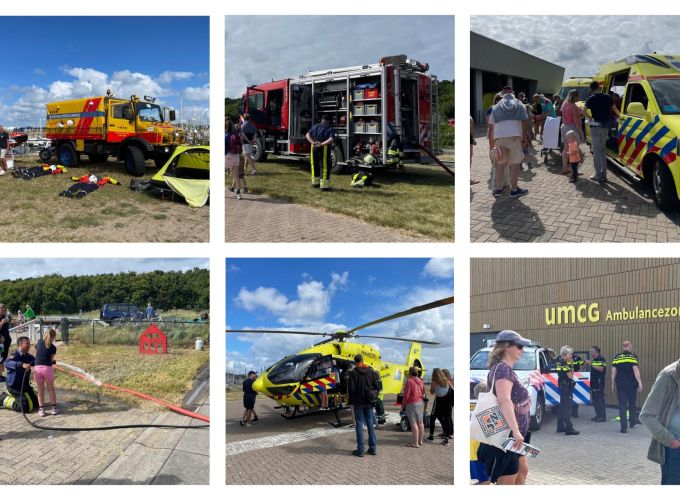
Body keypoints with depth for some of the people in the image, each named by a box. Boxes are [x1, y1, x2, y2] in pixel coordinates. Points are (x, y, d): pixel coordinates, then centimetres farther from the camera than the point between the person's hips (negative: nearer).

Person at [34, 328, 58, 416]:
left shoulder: (39, 342, 7)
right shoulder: (53, 348, -1)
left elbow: (36, 353, 16)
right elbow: (51, 360, 1)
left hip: (37, 368, 2)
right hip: (48, 368, -2)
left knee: (40, 390, 10)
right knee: (51, 389, 11)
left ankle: (41, 409, 11)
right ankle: (54, 408, 15)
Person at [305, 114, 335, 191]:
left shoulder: (315, 126, 13)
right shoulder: (330, 129, 1)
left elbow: (308, 135, 1)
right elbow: (331, 139, -17)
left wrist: (312, 142, -12)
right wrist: (322, 144, -20)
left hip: (314, 148, 4)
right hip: (324, 149, -4)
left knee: (315, 165, 18)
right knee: (324, 167, 1)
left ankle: (315, 183, 30)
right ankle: (324, 186, -1)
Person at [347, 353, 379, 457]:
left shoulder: (353, 373, -11)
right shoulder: (371, 371, 2)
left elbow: (351, 389, -13)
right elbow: (377, 386, 2)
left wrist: (351, 401, 0)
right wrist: (373, 398, 11)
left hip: (358, 402, -4)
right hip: (369, 402, 4)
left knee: (359, 425, 1)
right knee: (370, 424, 12)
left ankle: (360, 450, 2)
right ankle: (373, 448, 15)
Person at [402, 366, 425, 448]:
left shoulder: (410, 381, -16)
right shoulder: (420, 381, 7)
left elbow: (406, 395, -15)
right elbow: (423, 393, 15)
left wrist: (403, 405, -6)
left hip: (412, 404, -8)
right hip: (420, 403, 8)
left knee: (414, 423, -5)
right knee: (420, 422, 12)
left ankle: (415, 443, -5)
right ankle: (420, 441, 21)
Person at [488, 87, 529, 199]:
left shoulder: (496, 107, 20)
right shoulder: (519, 105, 15)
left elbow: (491, 126, 18)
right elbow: (524, 123, 7)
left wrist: (492, 142, 24)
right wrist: (525, 139, 11)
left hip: (498, 137, 3)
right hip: (514, 136, -3)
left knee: (500, 163, 14)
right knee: (515, 163, 3)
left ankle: (498, 189, 17)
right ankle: (514, 190, 5)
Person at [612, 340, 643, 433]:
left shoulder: (616, 357, 6)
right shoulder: (632, 356, -5)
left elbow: (613, 372, 4)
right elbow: (635, 370, -13)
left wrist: (613, 385, 9)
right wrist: (640, 383, -12)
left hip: (620, 384, 2)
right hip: (631, 384, -2)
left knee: (622, 405, 2)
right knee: (632, 404, 16)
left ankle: (624, 427, -3)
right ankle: (632, 422, 29)